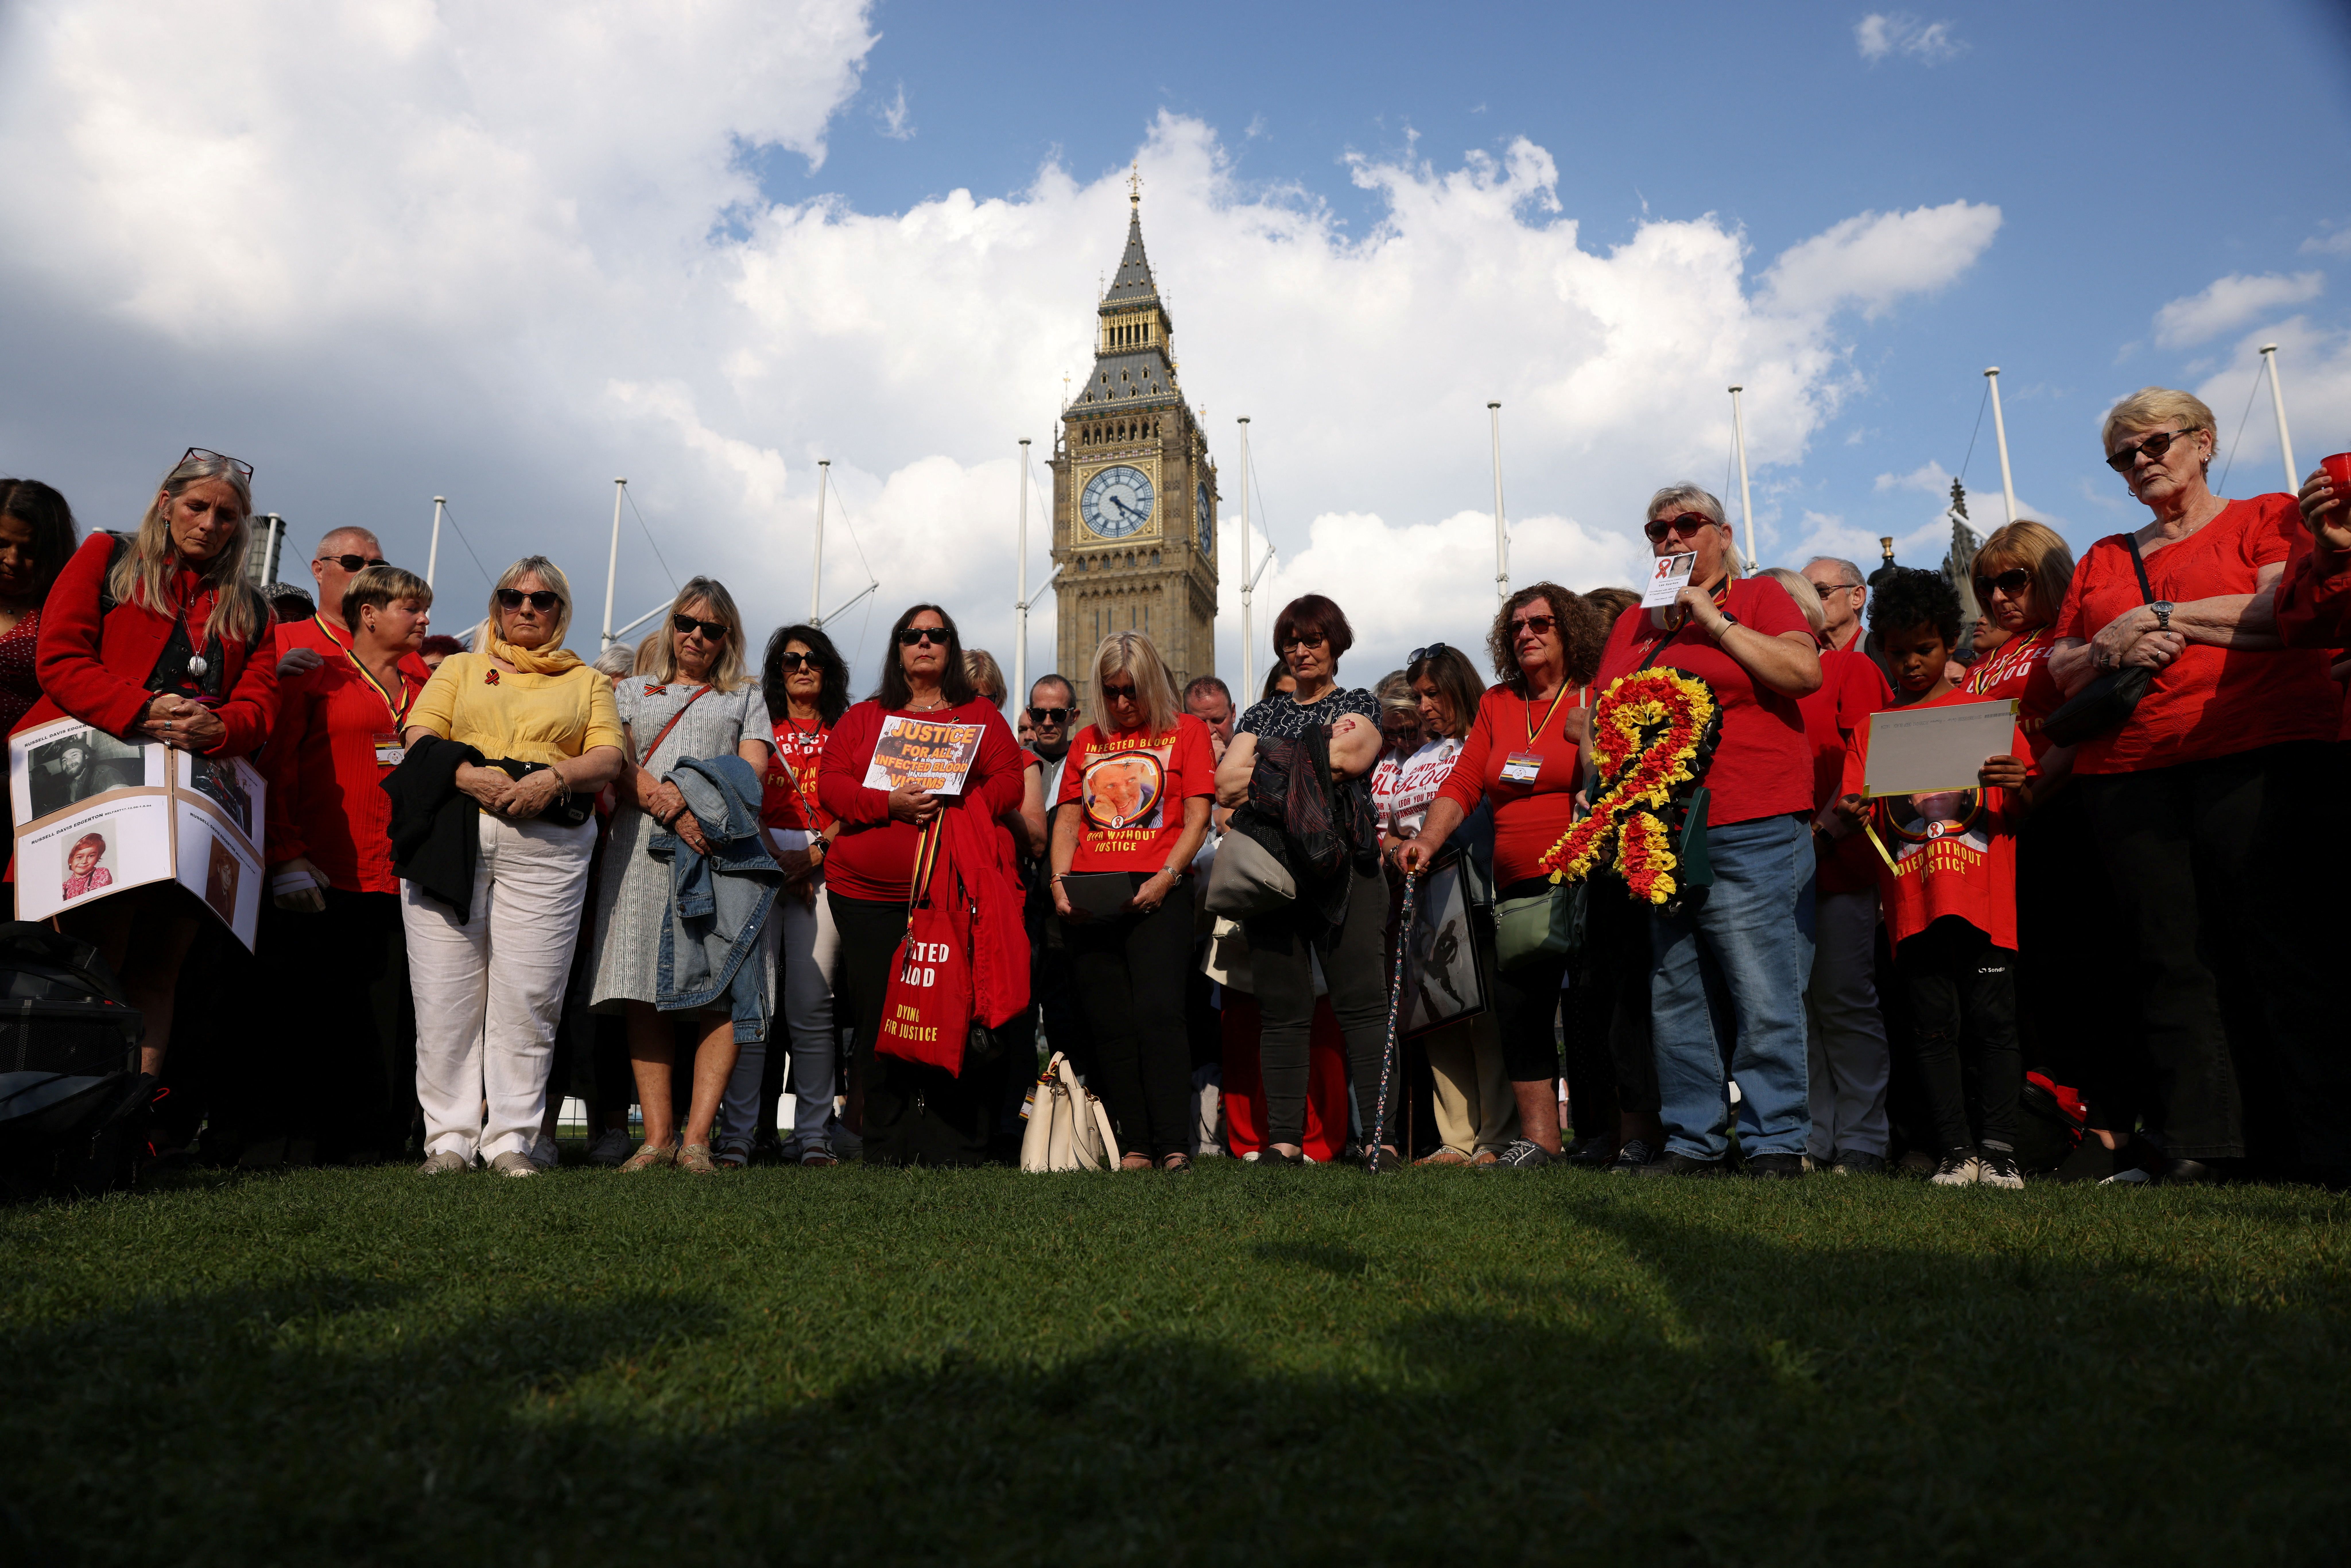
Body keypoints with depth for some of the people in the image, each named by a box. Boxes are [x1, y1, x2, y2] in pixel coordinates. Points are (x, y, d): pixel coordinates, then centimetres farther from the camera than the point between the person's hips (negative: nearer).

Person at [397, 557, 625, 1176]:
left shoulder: (588, 682, 21)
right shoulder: (460, 668, 23)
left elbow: (609, 755, 6)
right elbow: (420, 735, 9)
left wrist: (554, 779, -12)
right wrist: (467, 775, -11)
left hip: (546, 846, -1)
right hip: (450, 836, 1)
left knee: (526, 999, -5)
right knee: (445, 994, -2)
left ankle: (511, 1140, 2)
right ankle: (450, 1137, 6)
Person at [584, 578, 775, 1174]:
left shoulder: (746, 699, 22)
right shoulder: (632, 691, 24)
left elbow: (752, 773, 7)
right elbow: (617, 767, 8)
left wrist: (691, 794, -10)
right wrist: (668, 807, -10)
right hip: (645, 850, 1)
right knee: (646, 995, -7)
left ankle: (698, 1137, -13)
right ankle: (657, 1135, -5)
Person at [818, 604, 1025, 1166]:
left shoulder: (981, 715, 15)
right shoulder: (863, 718, 17)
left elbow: (1009, 783, 5)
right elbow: (830, 784, 6)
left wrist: (950, 806, -12)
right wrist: (891, 804, -12)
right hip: (868, 893, 2)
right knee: (879, 1020, 2)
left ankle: (956, 1151, -1)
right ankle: (887, 1153, 10)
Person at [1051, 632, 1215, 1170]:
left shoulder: (1186, 731, 11)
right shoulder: (1087, 741, 21)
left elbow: (1197, 818, 2)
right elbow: (1068, 820, 17)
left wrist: (1165, 878, -12)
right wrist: (1060, 883, 0)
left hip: (1156, 893, -4)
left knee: (1157, 1013, -16)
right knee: (1111, 1026, -1)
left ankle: (1174, 1145, -15)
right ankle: (1135, 1146, 2)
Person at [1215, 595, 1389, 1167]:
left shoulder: (1361, 704, 13)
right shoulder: (1261, 715, 21)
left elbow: (1355, 757, -9)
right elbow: (1226, 786, 6)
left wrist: (1271, 765, 0)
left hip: (1344, 864, -3)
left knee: (1363, 1001, -8)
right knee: (1280, 1009, 2)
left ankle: (1380, 1135, -8)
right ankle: (1284, 1140, 7)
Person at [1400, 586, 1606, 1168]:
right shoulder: (1496, 704, 15)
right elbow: (1464, 782, 9)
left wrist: (1589, 734, -20)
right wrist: (1428, 840, -3)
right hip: (1519, 886, 5)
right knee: (1516, 1006, -1)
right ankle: (1538, 1138, 5)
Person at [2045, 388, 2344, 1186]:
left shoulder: (2268, 518, 13)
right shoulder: (2101, 560, 24)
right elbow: (2056, 670, 21)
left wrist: (2161, 619, -3)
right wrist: (2111, 650, 0)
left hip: (2258, 753, -4)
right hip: (2127, 775, 4)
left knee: (2280, 946, -8)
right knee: (2169, 959, -2)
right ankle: (2192, 1146, -1)